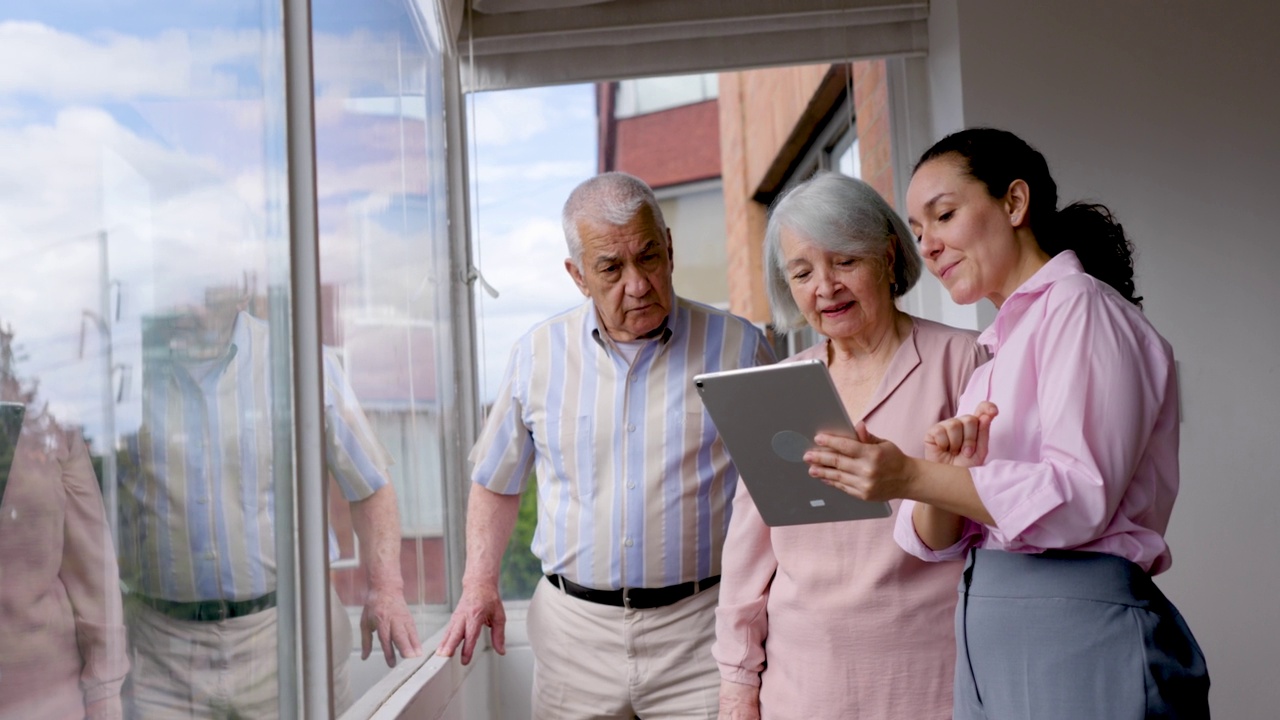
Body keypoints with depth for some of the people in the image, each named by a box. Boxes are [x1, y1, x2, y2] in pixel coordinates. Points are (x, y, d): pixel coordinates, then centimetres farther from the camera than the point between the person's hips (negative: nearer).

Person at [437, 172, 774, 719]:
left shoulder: (737, 347, -2)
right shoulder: (538, 354, 4)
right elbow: (496, 482, 15)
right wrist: (480, 582, 4)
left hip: (700, 628, -1)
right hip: (573, 629, 2)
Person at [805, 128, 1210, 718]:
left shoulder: (1079, 306, -6)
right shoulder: (999, 348, 18)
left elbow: (1082, 500, -19)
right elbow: (935, 541, 10)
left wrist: (913, 477, -23)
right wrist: (945, 473, -11)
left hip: (1076, 629, -8)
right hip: (988, 636, 8)